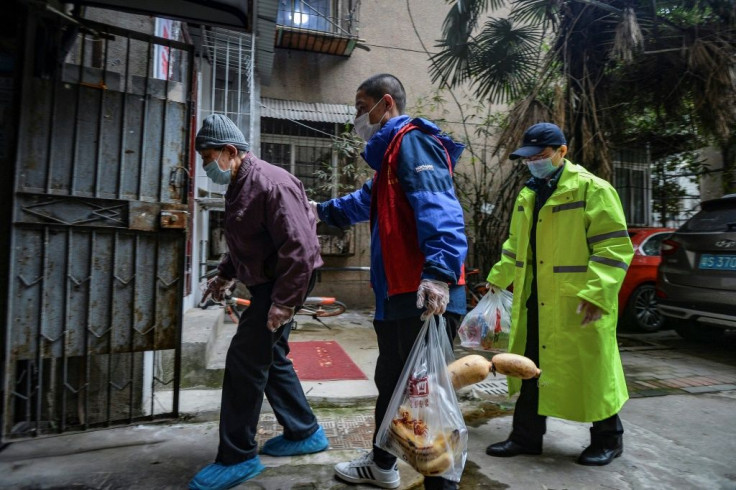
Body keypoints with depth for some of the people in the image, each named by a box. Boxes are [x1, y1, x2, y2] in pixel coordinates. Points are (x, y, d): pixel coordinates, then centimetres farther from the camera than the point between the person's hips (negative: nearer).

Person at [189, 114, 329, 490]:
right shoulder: (239, 186, 12)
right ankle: (305, 433, 31)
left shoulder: (271, 184, -20)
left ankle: (238, 458, 10)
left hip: (283, 286, -10)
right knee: (270, 357, 16)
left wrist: (284, 303, -26)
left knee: (245, 359, -6)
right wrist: (223, 275, 18)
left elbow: (300, 248, -26)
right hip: (265, 283, 10)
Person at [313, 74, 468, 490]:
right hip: (399, 296, 11)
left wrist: (439, 273, -36)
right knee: (391, 382, 23)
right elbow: (367, 202, 41)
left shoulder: (413, 141, -8)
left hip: (425, 298, -11)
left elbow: (438, 210, -24)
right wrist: (322, 210, 52)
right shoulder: (392, 151, 25)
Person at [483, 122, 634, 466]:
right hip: (534, 302, 7)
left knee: (587, 370, 6)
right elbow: (516, 244, 23)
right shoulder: (528, 195, 14)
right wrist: (498, 278, 20)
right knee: (532, 368, 12)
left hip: (576, 305, -7)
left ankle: (608, 438, 30)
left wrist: (596, 293, -22)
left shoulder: (592, 189, -9)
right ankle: (526, 436, 27)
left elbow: (614, 247, -15)